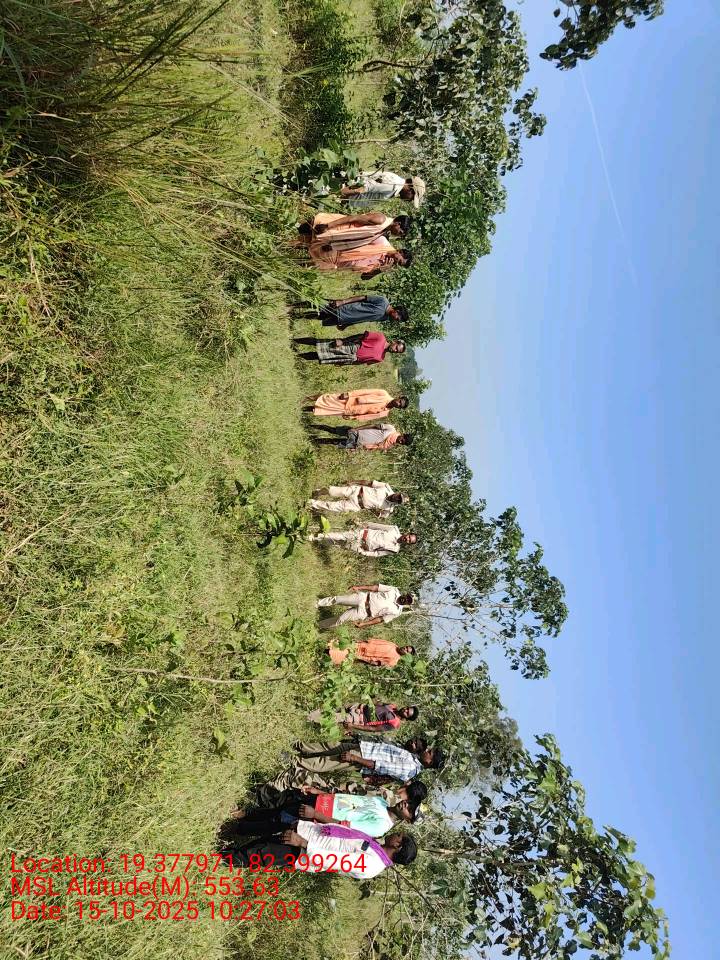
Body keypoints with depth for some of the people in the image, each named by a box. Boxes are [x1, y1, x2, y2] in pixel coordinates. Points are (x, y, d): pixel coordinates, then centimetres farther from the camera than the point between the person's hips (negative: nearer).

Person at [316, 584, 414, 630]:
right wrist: (358, 587, -6)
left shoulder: (397, 612, -12)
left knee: (341, 619, -4)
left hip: (364, 612, -2)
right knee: (337, 599, 0)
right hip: (364, 597, 2)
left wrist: (362, 624, -11)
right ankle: (319, 603, 27)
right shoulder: (395, 591, -7)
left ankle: (322, 625, 22)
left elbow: (380, 619, -10)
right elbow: (376, 587, -3)